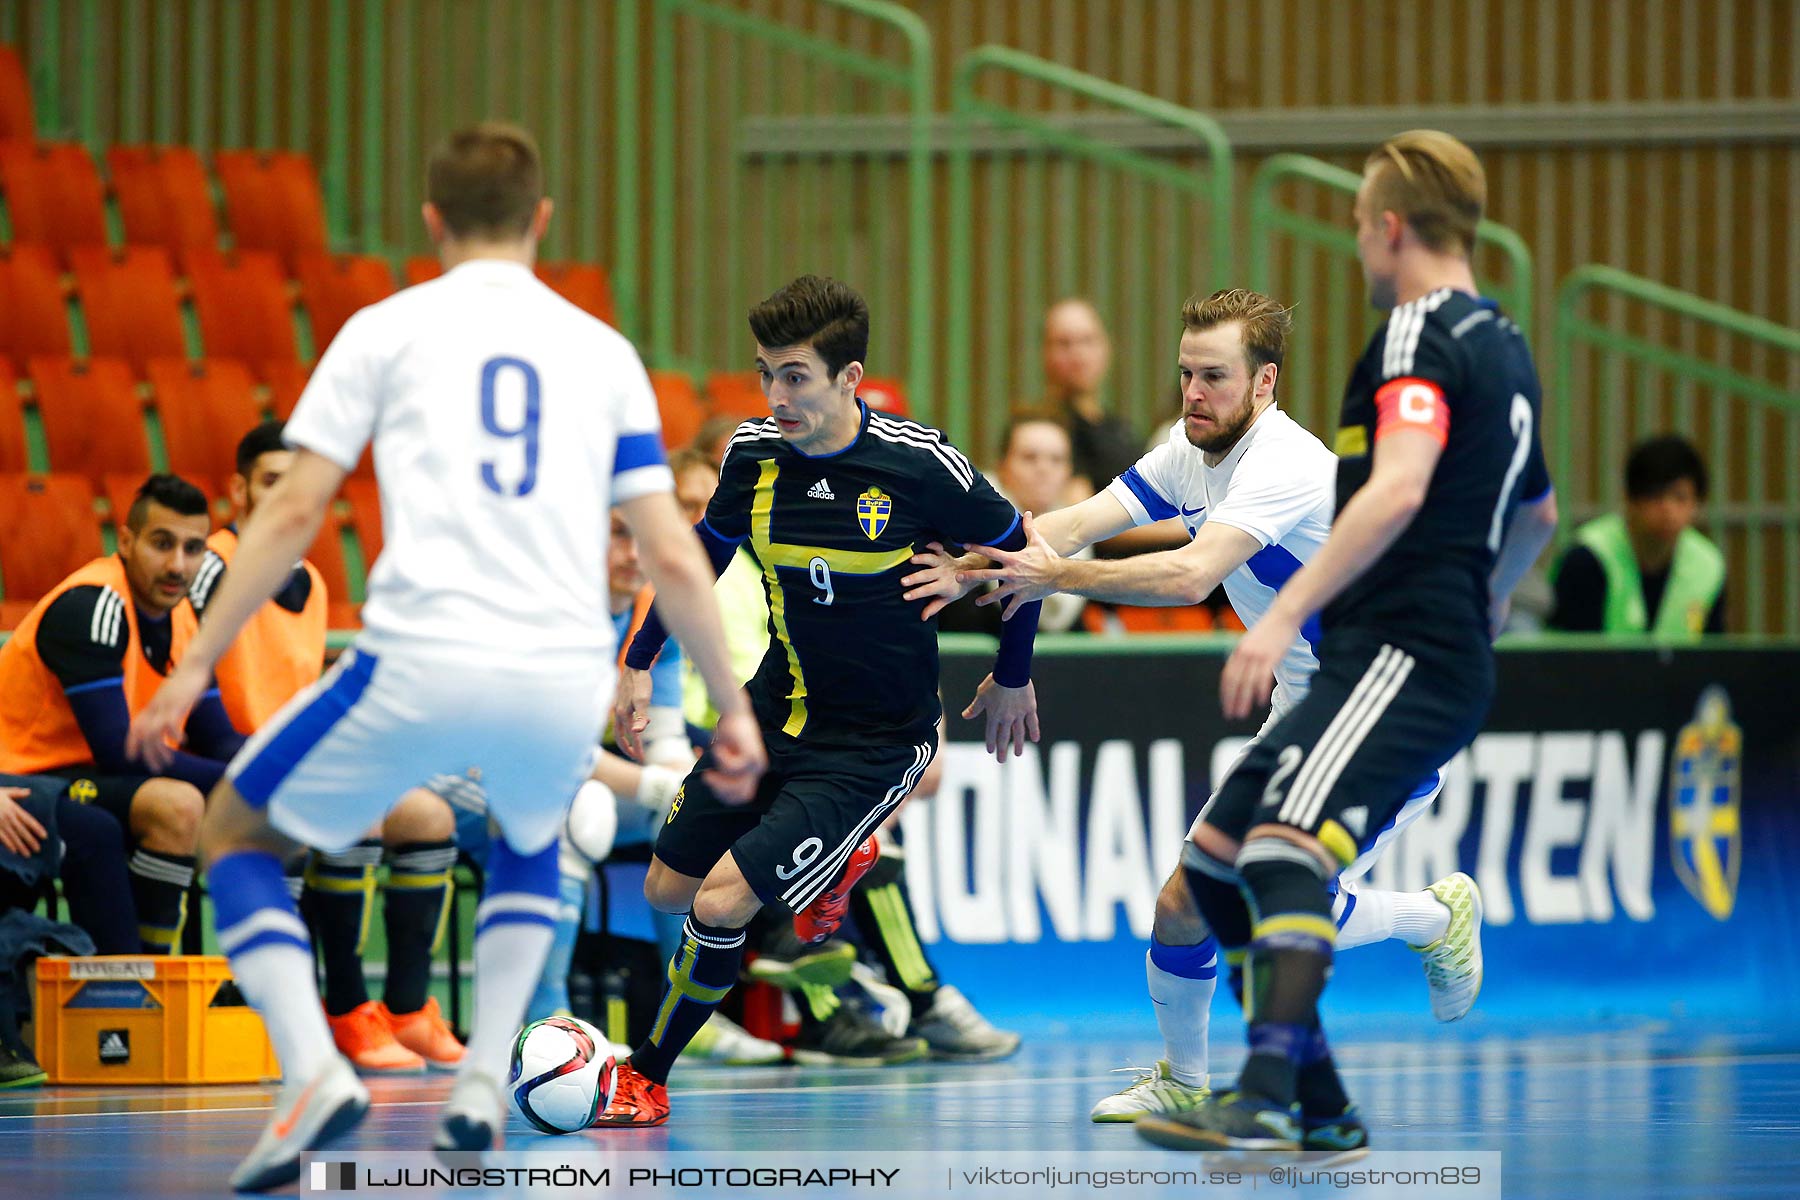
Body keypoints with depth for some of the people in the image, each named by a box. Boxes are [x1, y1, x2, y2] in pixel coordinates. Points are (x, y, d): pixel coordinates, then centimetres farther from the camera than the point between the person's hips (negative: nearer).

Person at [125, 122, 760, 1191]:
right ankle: (483, 1086, 19)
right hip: (568, 680, 3)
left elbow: (294, 514, 3)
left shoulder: (387, 331, 10)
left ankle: (315, 1070, -5)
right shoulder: (602, 351, 17)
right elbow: (671, 555, 12)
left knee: (236, 830, 18)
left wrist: (195, 668, 5)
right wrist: (733, 706, 20)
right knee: (530, 843, 37)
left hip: (422, 663, -3)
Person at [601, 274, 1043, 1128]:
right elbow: (706, 554, 15)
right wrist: (637, 666, 15)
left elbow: (1015, 551, -4)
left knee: (721, 905, -16)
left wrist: (1013, 675, 7)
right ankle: (834, 864, 37)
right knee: (667, 889, 13)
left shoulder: (916, 463, -21)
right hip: (777, 707, 6)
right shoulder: (754, 454, -7)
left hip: (875, 744, -6)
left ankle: (647, 1077, 7)